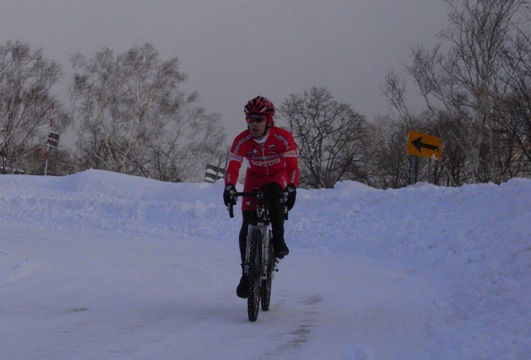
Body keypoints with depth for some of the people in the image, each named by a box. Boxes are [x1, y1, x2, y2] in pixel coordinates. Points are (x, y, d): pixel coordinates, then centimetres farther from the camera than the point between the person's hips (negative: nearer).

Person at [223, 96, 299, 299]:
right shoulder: (242, 140, -23)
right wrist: (229, 187, -45)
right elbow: (232, 167, -27)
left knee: (273, 193, -39)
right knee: (247, 228, -9)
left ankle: (278, 239, -23)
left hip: (278, 175, -2)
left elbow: (292, 165, -31)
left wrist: (291, 188, -46)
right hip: (254, 177, 2)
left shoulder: (283, 137, -27)